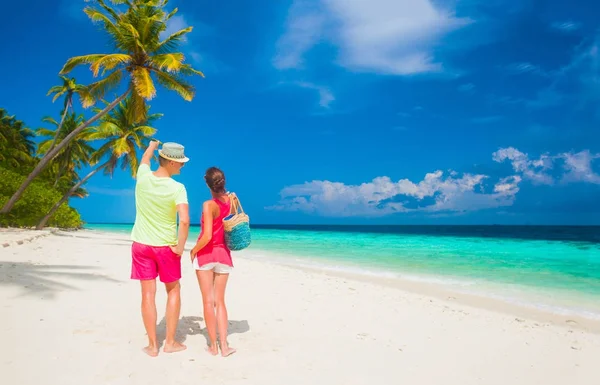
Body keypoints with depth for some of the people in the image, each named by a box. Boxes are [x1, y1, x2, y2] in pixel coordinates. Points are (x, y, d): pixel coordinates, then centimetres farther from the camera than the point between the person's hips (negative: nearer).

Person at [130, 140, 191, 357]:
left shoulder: (143, 177, -7)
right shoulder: (177, 188, -19)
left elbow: (145, 159, 17)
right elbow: (184, 220, -30)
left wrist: (152, 145, 38)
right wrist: (180, 247, -17)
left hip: (141, 245, 3)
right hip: (166, 246, -3)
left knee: (148, 294, 7)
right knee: (173, 290, 14)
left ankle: (153, 345, 15)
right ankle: (170, 342, 18)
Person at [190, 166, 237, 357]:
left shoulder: (209, 205, -18)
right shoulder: (232, 200, -2)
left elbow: (207, 236, -23)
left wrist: (193, 250, -9)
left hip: (206, 254, -5)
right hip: (223, 255, 5)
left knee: (208, 301, 6)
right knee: (220, 301, 12)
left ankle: (213, 345, 14)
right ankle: (224, 346, 10)